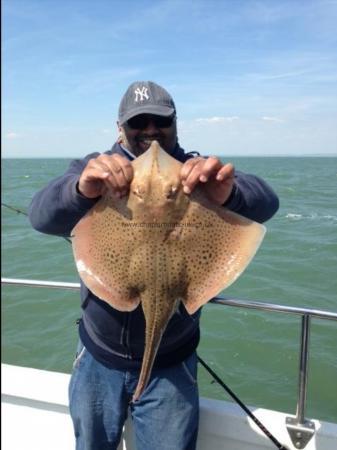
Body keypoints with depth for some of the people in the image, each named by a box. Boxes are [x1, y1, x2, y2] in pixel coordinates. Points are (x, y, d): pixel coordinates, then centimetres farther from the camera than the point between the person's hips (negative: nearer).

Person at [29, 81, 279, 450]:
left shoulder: (196, 175, -6)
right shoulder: (96, 171, -4)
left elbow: (265, 203, -22)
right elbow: (41, 215, -20)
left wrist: (229, 193, -46)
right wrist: (81, 190, -43)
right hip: (97, 358, 2)